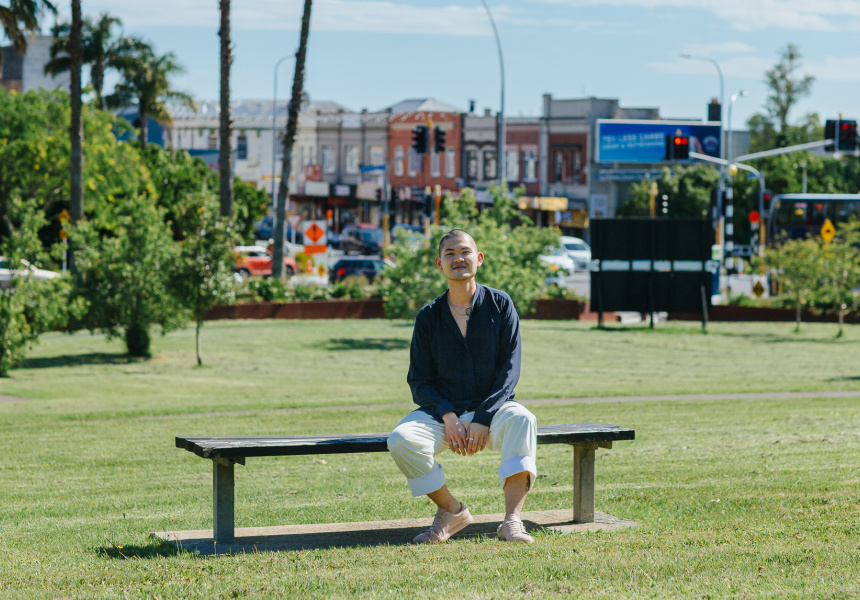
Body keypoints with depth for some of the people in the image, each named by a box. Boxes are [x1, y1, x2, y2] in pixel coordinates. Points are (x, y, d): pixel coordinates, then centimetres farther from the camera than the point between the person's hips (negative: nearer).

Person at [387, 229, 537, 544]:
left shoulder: (500, 305, 2)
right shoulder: (429, 316, 5)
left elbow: (510, 369, -4)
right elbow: (420, 380, 4)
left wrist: (482, 419, -17)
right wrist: (448, 415, -16)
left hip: (492, 408, -1)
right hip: (443, 411, 1)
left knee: (522, 420, -36)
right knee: (400, 439, -28)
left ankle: (512, 520, -36)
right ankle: (451, 510, -6)